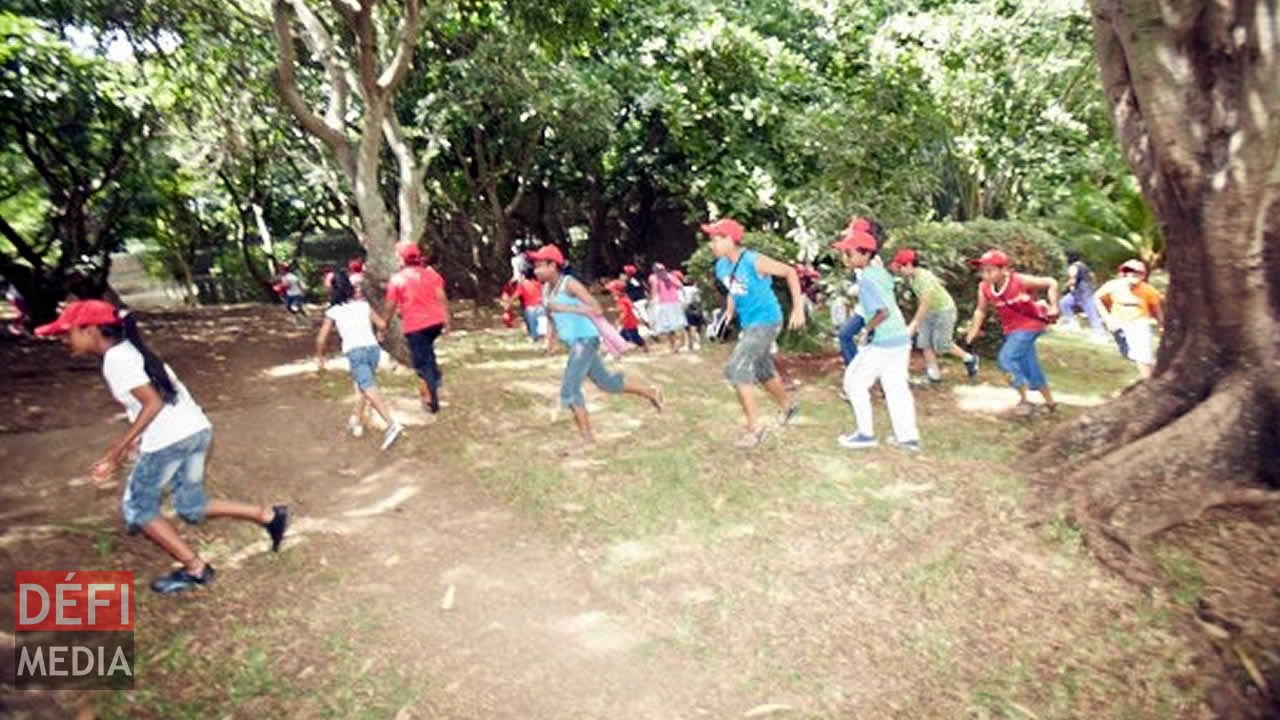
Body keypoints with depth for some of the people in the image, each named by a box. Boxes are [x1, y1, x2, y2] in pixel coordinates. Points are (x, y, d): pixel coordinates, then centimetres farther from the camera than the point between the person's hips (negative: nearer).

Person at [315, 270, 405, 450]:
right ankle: (356, 421, 30)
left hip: (355, 351, -4)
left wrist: (319, 357, 24)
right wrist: (378, 335, 33)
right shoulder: (364, 305, 16)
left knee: (369, 388, -16)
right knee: (363, 384, 26)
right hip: (373, 348, 4)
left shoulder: (333, 311, 10)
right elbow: (382, 325, 10)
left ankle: (392, 423, -32)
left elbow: (321, 338, 8)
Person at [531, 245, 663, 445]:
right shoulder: (548, 289, 9)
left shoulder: (569, 283, -14)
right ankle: (651, 392, 35)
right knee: (605, 382, 19)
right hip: (575, 343, 9)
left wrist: (566, 308, -27)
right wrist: (553, 332, 3)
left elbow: (597, 310, -21)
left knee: (569, 389, -13)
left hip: (585, 340, -9)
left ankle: (588, 439, -4)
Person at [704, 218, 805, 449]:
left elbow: (790, 272, -13)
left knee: (736, 370, -18)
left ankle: (756, 428, -9)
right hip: (748, 324, 8)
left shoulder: (755, 262, -22)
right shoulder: (721, 267, 0)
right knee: (763, 372, 22)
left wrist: (798, 308, -15)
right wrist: (730, 311, 6)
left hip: (766, 322, -8)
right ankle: (788, 406, 49)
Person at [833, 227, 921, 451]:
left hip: (883, 342, -9)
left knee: (855, 381, 5)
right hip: (901, 338, 9)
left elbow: (883, 311, -26)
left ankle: (866, 434, 11)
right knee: (896, 387, 16)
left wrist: (868, 329, -11)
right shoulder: (880, 270, 7)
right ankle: (908, 437, 21)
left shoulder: (865, 280, -19)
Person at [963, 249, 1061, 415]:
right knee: (1029, 367, 14)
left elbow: (1051, 283, -14)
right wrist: (974, 330, -9)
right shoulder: (984, 288, -11)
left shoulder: (1020, 281, -24)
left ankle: (1024, 400, -6)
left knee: (1006, 358, -20)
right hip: (1011, 329, 6)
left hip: (1029, 325, -6)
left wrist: (1053, 306, -19)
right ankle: (1050, 402, 34)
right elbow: (981, 311, 3)